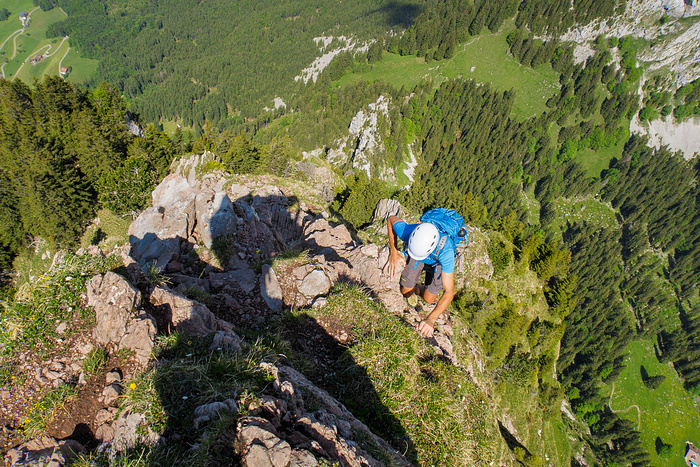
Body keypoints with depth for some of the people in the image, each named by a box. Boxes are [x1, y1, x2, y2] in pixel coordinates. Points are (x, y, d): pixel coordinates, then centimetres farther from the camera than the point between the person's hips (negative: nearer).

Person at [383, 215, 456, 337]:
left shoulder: (445, 250, -48)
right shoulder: (407, 231, -42)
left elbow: (449, 292, -43)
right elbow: (391, 219, -16)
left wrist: (430, 319, -52)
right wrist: (394, 253, -21)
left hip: (437, 262, -1)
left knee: (428, 300, -1)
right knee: (405, 291, 1)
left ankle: (416, 289, 34)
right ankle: (410, 291, 38)